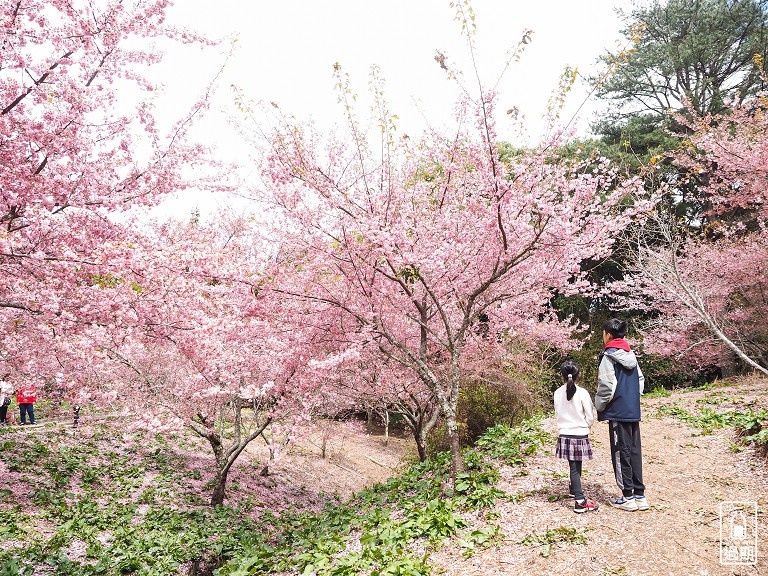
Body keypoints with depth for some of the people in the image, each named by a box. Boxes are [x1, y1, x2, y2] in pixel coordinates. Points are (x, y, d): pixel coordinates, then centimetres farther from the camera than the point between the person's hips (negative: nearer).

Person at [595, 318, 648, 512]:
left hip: (617, 412, -7)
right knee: (635, 451, 11)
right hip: (634, 411, 7)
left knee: (621, 453, 1)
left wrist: (599, 406, -3)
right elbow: (641, 380, 15)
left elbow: (606, 386, -17)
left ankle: (628, 497, 6)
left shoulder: (609, 356, -12)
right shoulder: (631, 355, 11)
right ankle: (640, 495, 16)